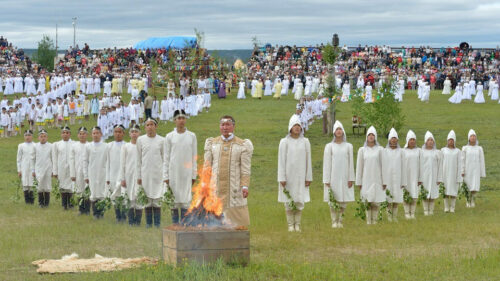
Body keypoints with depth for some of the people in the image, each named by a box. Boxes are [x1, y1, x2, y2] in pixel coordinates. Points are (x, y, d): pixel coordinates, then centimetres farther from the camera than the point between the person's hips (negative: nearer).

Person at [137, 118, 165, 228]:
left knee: (157, 199, -3)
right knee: (147, 199, 3)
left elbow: (164, 159, 6)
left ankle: (157, 224, 1)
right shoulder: (141, 140, 5)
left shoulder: (161, 140, 3)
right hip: (145, 173, 1)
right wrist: (138, 176, 5)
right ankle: (148, 223, 9)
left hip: (158, 173, -1)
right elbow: (138, 159, 8)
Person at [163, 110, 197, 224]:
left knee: (186, 199, -1)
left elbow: (194, 157, 7)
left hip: (187, 172, 0)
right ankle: (175, 223, 7)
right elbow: (166, 158, 3)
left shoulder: (192, 136, 5)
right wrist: (166, 176, -2)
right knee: (174, 199, 1)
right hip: (173, 172, 0)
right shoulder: (170, 136, 2)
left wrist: (194, 175, 2)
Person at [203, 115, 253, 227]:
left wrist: (245, 186, -11)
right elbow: (207, 166, 11)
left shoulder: (242, 145, 4)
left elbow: (245, 168, -1)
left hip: (234, 188, -2)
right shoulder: (212, 143, 12)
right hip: (215, 187, 2)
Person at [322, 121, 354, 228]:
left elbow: (351, 163, 6)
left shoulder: (348, 146, 7)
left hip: (344, 177, 1)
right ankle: (334, 221, 3)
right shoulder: (329, 146, 3)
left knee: (343, 201, 0)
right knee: (333, 201, -3)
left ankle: (340, 220, 9)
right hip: (333, 177, -1)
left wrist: (351, 178, 0)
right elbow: (326, 163, 1)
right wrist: (327, 180, -4)